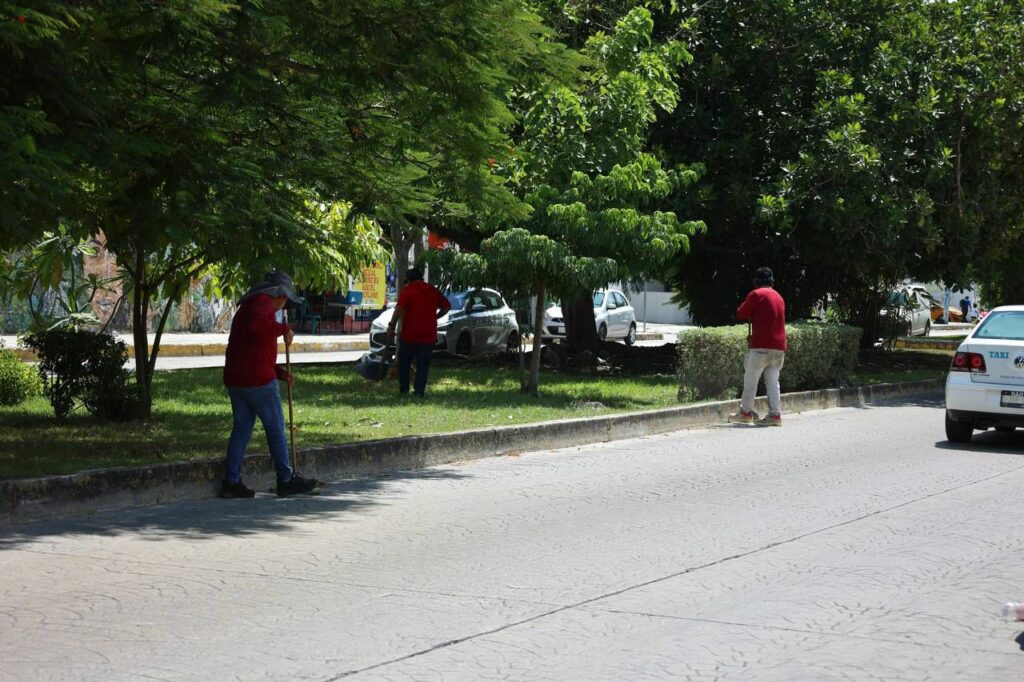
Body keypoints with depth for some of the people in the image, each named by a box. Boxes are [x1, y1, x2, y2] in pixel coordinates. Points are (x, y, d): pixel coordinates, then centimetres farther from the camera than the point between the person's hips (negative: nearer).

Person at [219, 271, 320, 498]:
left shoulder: (247, 306, 25)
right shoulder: (263, 302, -7)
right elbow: (257, 323, -31)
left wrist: (278, 372, 19)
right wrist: (283, 329, -17)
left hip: (235, 378, 9)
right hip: (257, 378, -9)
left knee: (241, 428, 10)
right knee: (275, 428, 1)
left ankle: (232, 482, 6)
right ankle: (286, 480, 8)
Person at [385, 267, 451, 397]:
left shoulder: (408, 289, -7)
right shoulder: (433, 290, 9)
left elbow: (399, 309, -17)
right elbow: (447, 306, 15)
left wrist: (391, 327, -13)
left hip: (409, 334, -3)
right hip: (429, 335, 4)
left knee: (404, 362, 12)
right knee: (423, 365, 9)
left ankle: (403, 389, 10)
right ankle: (419, 391, 2)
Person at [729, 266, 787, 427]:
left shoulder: (756, 294, -5)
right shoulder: (779, 297, 18)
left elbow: (740, 313, -3)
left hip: (761, 346, -6)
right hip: (779, 347, 6)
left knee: (750, 379, 3)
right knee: (773, 382, 6)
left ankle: (745, 412, 7)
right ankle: (775, 414, -1)